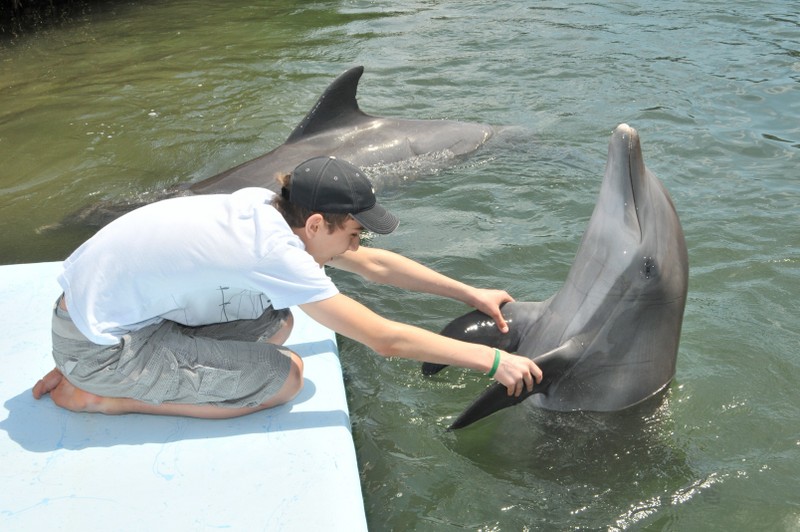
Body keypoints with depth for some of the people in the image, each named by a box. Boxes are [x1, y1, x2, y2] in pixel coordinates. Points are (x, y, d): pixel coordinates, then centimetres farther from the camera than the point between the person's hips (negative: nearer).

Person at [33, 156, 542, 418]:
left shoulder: (270, 207, -2)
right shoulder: (276, 252, -27)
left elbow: (372, 263, 6)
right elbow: (384, 338, -24)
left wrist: (470, 293, 7)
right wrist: (494, 360, -16)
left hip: (104, 304, 9)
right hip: (96, 343, -9)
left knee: (276, 324, 6)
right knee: (285, 376, -11)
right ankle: (100, 395, -3)